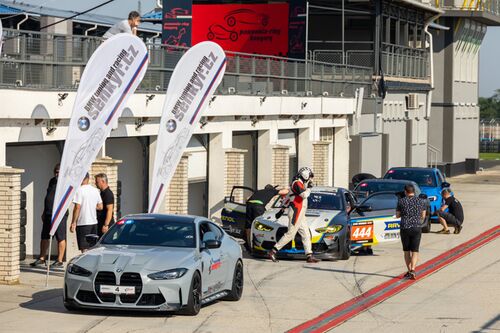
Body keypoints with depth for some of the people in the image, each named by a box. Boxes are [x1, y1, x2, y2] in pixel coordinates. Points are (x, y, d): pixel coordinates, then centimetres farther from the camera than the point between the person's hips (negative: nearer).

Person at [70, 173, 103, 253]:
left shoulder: (79, 190, -12)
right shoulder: (95, 190, 8)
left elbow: (77, 208, -15)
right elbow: (100, 207, 12)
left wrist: (73, 223, -11)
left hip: (83, 223, -6)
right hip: (94, 222, 6)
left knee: (84, 248, -6)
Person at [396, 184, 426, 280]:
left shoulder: (401, 201, -2)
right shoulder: (421, 201, 2)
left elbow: (397, 215, 7)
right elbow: (423, 216, 10)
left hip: (404, 228, 0)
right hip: (417, 228, 0)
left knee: (407, 251, 14)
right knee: (415, 251, 2)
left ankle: (409, 271, 15)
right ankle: (412, 270, -17)